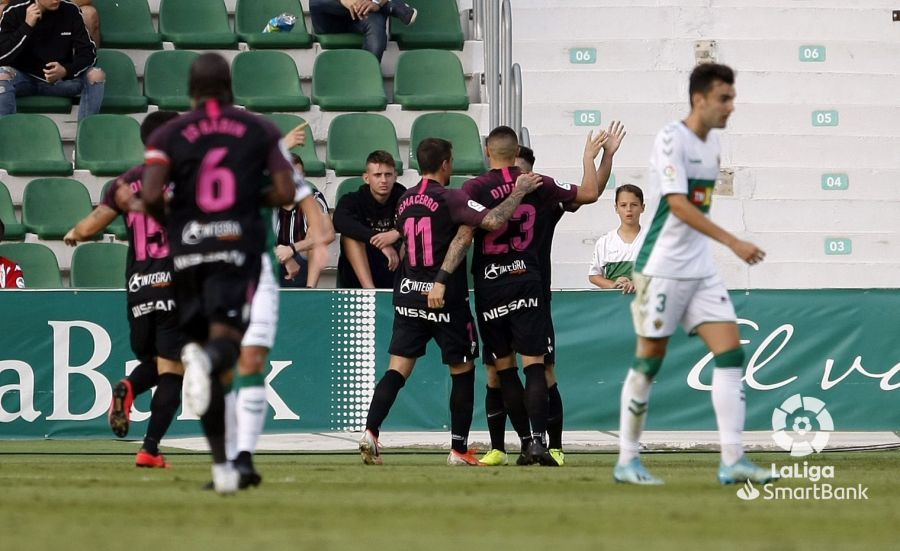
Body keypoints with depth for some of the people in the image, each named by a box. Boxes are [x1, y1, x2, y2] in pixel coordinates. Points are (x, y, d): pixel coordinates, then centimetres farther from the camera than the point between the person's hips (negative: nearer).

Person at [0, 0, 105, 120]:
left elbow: (88, 52, -5)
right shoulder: (15, 13, -8)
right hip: (25, 78, -2)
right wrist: (27, 26, -24)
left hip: (63, 78, 2)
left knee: (97, 75, -24)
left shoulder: (70, 11, -4)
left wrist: (66, 70, -24)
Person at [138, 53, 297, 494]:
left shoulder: (168, 135, 3)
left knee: (208, 355, 11)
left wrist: (168, 221, 11)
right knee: (226, 341, -9)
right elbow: (286, 192, -4)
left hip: (188, 248, 1)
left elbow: (150, 196, -10)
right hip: (240, 244, -1)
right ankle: (207, 357, -49)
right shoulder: (260, 131, 5)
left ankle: (221, 464, 11)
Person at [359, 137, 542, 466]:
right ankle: (459, 449, 10)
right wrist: (519, 191, -12)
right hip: (446, 301, -5)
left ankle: (370, 432, -17)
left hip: (408, 296, 5)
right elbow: (493, 221, -24)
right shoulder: (450, 199, -12)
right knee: (462, 371, 9)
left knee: (397, 370, 2)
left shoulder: (405, 201, 9)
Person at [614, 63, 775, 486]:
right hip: (662, 270, -7)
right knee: (649, 360, 0)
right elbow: (679, 204, -25)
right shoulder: (671, 139, -15)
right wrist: (733, 242, -31)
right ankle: (627, 461, 11)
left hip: (700, 270, 7)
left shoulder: (712, 140, 10)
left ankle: (732, 460, -9)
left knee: (730, 350, -5)